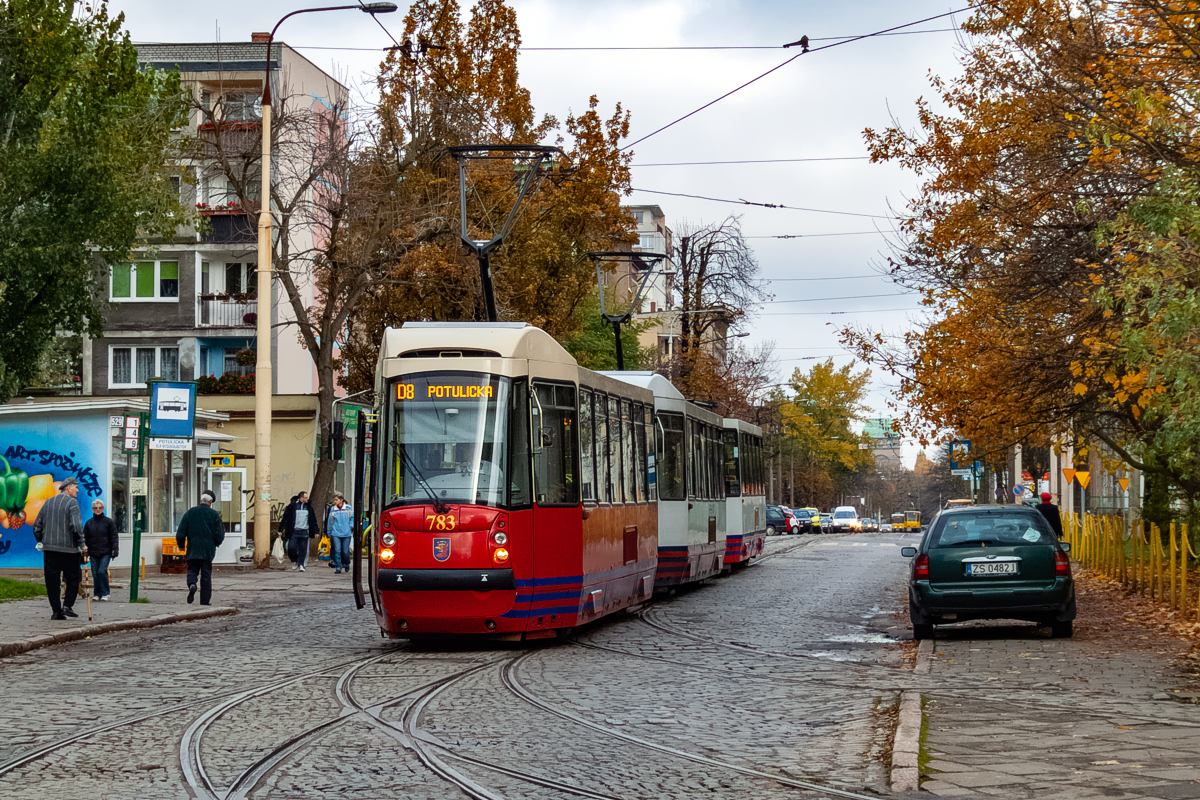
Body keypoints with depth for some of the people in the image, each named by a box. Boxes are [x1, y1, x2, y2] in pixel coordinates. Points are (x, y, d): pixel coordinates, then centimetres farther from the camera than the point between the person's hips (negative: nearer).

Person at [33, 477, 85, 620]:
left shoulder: (49, 502, 13)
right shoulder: (72, 502, -6)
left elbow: (37, 526, 14)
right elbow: (76, 526, -17)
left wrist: (41, 542, 23)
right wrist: (82, 544, -9)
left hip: (49, 548, 5)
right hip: (68, 548, -5)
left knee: (52, 580, 6)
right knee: (73, 578, 9)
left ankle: (56, 610, 5)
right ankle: (67, 605, -1)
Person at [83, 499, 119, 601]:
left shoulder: (108, 522, 3)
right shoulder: (89, 523, 10)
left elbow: (114, 537, 2)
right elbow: (85, 538, 14)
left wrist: (115, 550, -5)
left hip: (105, 552, -3)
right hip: (93, 553, 3)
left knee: (102, 571, -14)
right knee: (95, 573, 4)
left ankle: (105, 593, -4)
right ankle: (97, 594, 14)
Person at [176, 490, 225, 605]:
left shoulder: (190, 512, 1)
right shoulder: (214, 515, -2)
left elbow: (181, 532, 0)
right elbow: (219, 536, -4)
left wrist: (181, 545, 16)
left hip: (193, 549, 0)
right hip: (208, 550, 0)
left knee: (192, 570, 11)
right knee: (206, 575, 6)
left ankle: (192, 584, -22)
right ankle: (205, 601, 5)